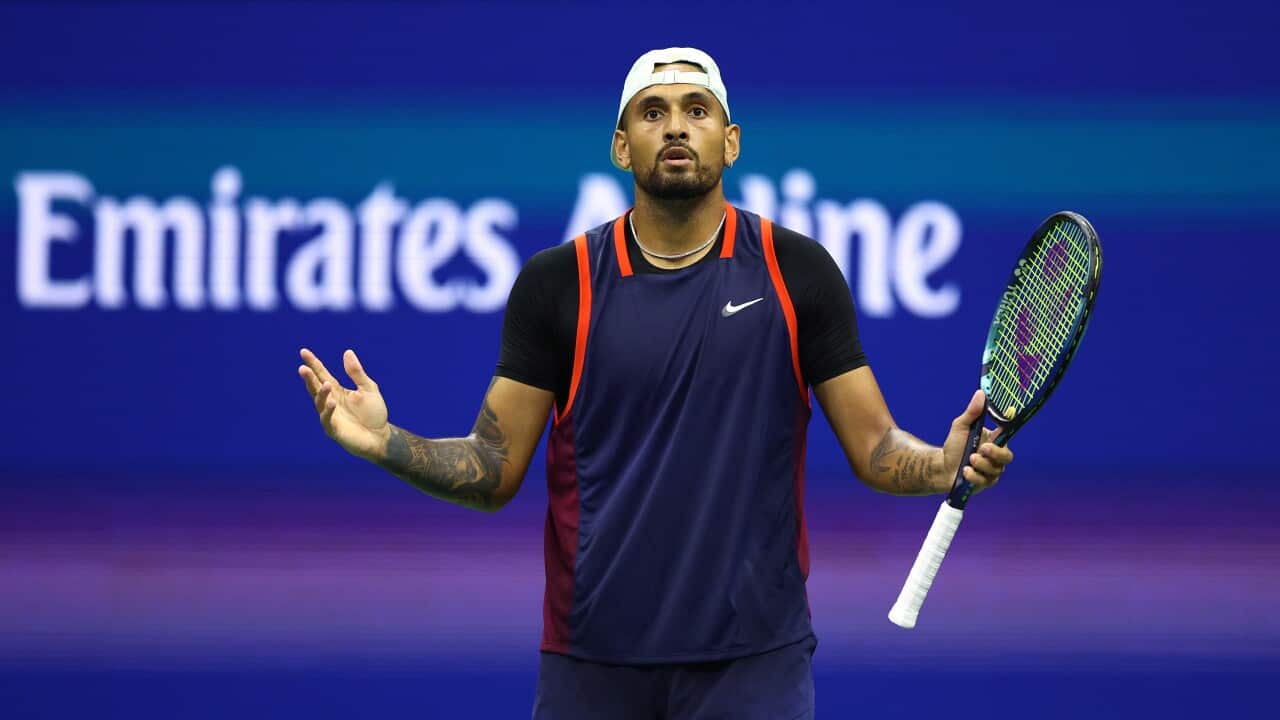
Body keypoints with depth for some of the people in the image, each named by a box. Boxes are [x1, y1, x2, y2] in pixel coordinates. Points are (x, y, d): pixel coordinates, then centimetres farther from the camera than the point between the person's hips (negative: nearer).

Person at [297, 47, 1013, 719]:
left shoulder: (798, 271, 1)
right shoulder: (557, 283, 2)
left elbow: (873, 446, 2)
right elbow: (495, 470, 3)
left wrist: (949, 463, -19)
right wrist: (385, 443, -14)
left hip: (754, 660, -1)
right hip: (594, 657, 1)